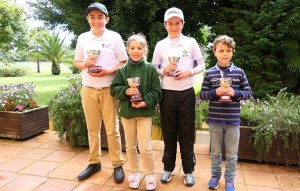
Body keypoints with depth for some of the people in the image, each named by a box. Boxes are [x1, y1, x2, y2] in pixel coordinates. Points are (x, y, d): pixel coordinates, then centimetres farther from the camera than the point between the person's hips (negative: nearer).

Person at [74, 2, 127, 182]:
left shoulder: (115, 37, -1)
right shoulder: (82, 38, 7)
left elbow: (124, 62, 0)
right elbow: (77, 62, 13)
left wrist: (108, 71, -17)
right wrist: (84, 64, -10)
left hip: (108, 89, -3)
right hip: (88, 89, 3)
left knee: (112, 129, 3)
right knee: (92, 129, 11)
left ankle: (118, 165, 16)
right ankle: (94, 163, 26)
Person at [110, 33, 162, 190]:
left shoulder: (151, 69, -4)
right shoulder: (122, 70, 1)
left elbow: (156, 92, -4)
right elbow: (114, 89, 2)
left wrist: (146, 102, -18)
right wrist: (126, 91, -17)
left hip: (145, 112, -2)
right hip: (126, 112, 3)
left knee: (145, 147, -2)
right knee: (130, 146, 14)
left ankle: (150, 174, 21)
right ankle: (134, 173, 33)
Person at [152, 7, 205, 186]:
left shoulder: (191, 42, 3)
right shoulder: (160, 45, 5)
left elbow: (201, 65, 6)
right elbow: (153, 69, 8)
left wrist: (189, 72, -13)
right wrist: (163, 71, -13)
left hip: (186, 93, 0)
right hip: (167, 94, 1)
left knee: (187, 133, 7)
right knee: (169, 132, 10)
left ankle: (188, 170, 23)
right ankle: (168, 168, 27)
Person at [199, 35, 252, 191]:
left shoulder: (239, 72, -1)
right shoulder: (209, 73, -3)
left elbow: (248, 93, 2)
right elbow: (202, 94, -1)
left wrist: (235, 93, -16)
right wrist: (215, 92, -19)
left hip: (233, 120, 0)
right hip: (215, 120, 0)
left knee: (232, 154, 13)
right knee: (215, 152, 16)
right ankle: (215, 175, 37)